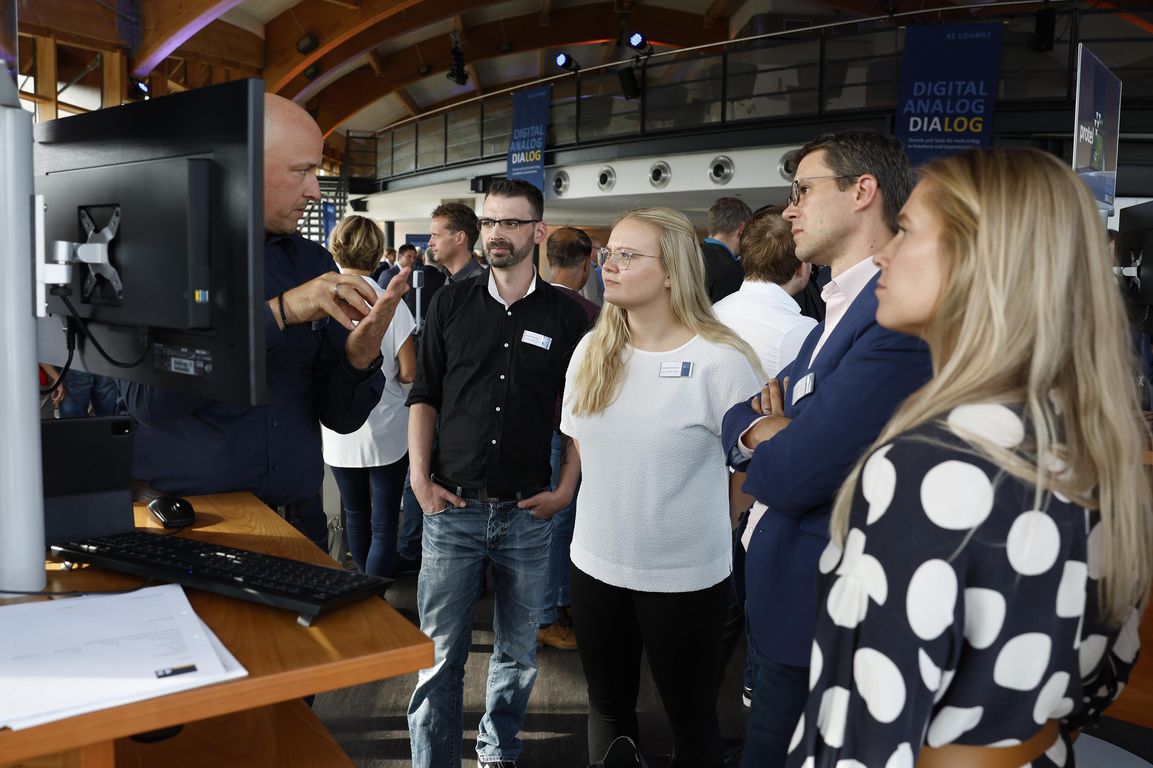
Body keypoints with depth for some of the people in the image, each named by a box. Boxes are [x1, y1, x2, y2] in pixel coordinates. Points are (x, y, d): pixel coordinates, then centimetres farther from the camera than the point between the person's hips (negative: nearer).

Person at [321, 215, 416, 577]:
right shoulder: (391, 305, -13)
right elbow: (409, 372, -11)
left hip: (339, 434, 3)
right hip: (386, 432, -3)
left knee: (355, 517, 20)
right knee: (384, 524, 6)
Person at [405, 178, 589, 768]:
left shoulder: (566, 316, 1)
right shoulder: (451, 304, 3)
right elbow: (424, 397, 5)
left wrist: (566, 490, -2)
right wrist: (421, 480, -3)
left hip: (527, 513, 1)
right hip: (452, 507, 0)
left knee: (518, 651, 15)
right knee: (439, 655, 5)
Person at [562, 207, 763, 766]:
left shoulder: (721, 361, -18)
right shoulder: (592, 352, 0)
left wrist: (698, 522, 2)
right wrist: (614, 508, 13)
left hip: (686, 578, -5)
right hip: (595, 566, 5)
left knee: (691, 719, 15)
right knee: (608, 709, 21)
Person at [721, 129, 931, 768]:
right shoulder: (839, 311, 10)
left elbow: (790, 474, -27)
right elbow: (739, 417, 12)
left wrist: (759, 440, -5)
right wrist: (761, 425, -11)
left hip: (817, 609, -9)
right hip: (774, 588, 9)